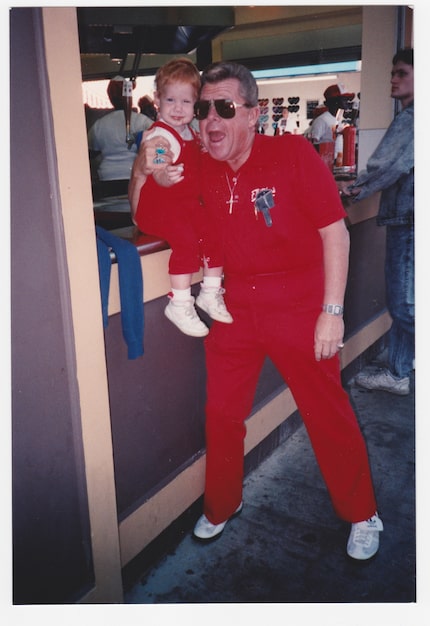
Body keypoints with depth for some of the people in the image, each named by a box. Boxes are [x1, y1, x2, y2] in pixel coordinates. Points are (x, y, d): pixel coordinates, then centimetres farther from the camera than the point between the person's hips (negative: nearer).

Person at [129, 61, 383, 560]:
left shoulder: (293, 153, -11)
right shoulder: (199, 168, 0)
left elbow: (335, 232, -11)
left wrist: (332, 312, -14)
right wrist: (141, 172, -12)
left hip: (300, 308, -3)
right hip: (236, 308, 4)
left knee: (329, 416, 6)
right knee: (221, 414, 12)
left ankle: (361, 515, 30)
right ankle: (221, 505, 37)